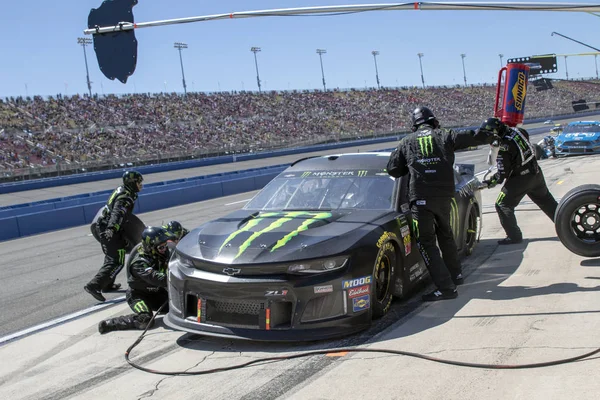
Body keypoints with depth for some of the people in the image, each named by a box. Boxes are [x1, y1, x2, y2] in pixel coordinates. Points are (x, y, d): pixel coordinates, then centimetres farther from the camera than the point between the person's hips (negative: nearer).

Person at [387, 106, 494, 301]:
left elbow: (393, 169, 10)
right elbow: (475, 137, 8)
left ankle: (446, 287, -9)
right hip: (444, 195, 3)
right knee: (445, 234, 26)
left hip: (420, 198, -3)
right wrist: (491, 136, 28)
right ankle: (455, 274, 38)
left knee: (426, 243, -1)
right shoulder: (444, 136, 10)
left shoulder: (406, 142, 11)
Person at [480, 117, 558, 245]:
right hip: (536, 173, 8)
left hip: (520, 179, -8)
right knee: (546, 201, 24)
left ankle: (514, 236, 4)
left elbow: (503, 174, -19)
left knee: (502, 205, 3)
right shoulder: (518, 131, -4)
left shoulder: (503, 147, -24)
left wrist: (488, 182, -8)